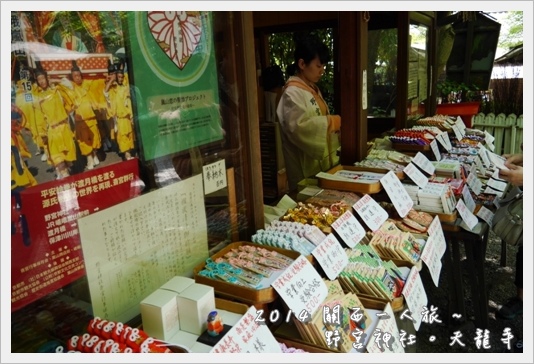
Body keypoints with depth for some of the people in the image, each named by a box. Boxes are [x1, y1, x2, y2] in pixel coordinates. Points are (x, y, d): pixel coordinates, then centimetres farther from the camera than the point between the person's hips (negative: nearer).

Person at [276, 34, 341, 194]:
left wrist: (337, 122, 4)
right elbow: (299, 126, -29)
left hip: (322, 161, 9)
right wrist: (333, 121, -22)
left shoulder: (313, 89, 14)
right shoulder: (292, 92, -16)